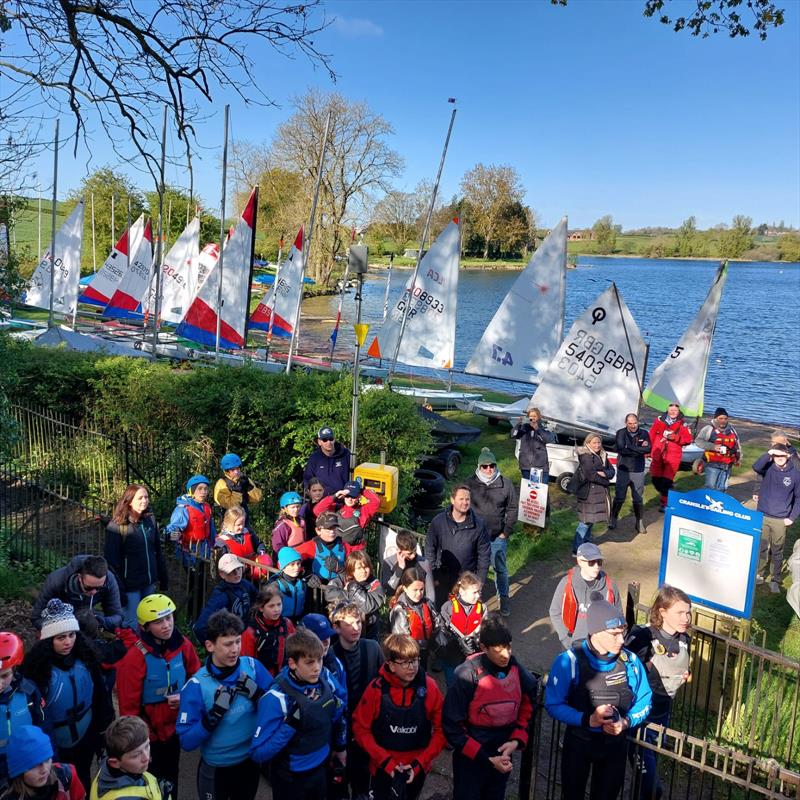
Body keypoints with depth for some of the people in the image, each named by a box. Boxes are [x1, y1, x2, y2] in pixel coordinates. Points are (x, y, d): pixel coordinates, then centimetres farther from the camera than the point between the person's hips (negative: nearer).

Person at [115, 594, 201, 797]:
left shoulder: (184, 646, -10)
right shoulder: (134, 657, -24)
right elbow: (129, 706, -17)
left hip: (174, 729, 4)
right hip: (148, 735, -4)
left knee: (171, 781, 23)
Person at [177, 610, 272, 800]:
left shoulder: (252, 666, -11)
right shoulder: (196, 685, -20)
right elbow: (187, 742, -20)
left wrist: (257, 693, -23)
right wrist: (215, 713, -32)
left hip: (251, 762, 3)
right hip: (215, 769, -3)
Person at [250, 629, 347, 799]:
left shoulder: (325, 678, -12)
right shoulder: (276, 698, -26)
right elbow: (258, 753, -26)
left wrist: (340, 747, 16)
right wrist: (290, 724, -34)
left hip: (321, 769, 4)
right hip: (290, 779, -4)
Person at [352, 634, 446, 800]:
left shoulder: (429, 687, -13)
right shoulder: (376, 689, -16)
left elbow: (441, 729, -7)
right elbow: (361, 729, -8)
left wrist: (419, 764, -10)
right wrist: (386, 762, -13)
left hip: (418, 769, 1)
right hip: (383, 768, -1)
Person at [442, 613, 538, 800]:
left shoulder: (517, 670, -10)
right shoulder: (468, 675, -23)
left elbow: (527, 704, 8)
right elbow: (452, 726, -18)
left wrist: (517, 739, -6)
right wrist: (486, 759, -18)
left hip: (503, 757, 4)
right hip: (470, 760, -4)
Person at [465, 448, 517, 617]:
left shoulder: (505, 483, -7)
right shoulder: (470, 483, -7)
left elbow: (512, 509, 0)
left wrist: (506, 532, -3)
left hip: (498, 537, 0)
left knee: (500, 568, 12)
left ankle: (503, 597, 30)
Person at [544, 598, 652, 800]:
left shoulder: (630, 661, -14)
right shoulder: (569, 661, -24)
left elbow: (644, 702, -4)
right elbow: (554, 705, -20)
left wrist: (626, 722, -22)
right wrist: (588, 720, -32)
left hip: (615, 743, 2)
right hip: (578, 742, -2)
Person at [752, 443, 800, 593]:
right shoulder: (768, 468, -4)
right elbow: (756, 467, -28)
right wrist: (769, 452, -32)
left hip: (781, 520, -1)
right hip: (762, 516, 1)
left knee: (777, 551, 8)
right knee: (761, 548, 11)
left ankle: (775, 580, 19)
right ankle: (758, 574, 25)